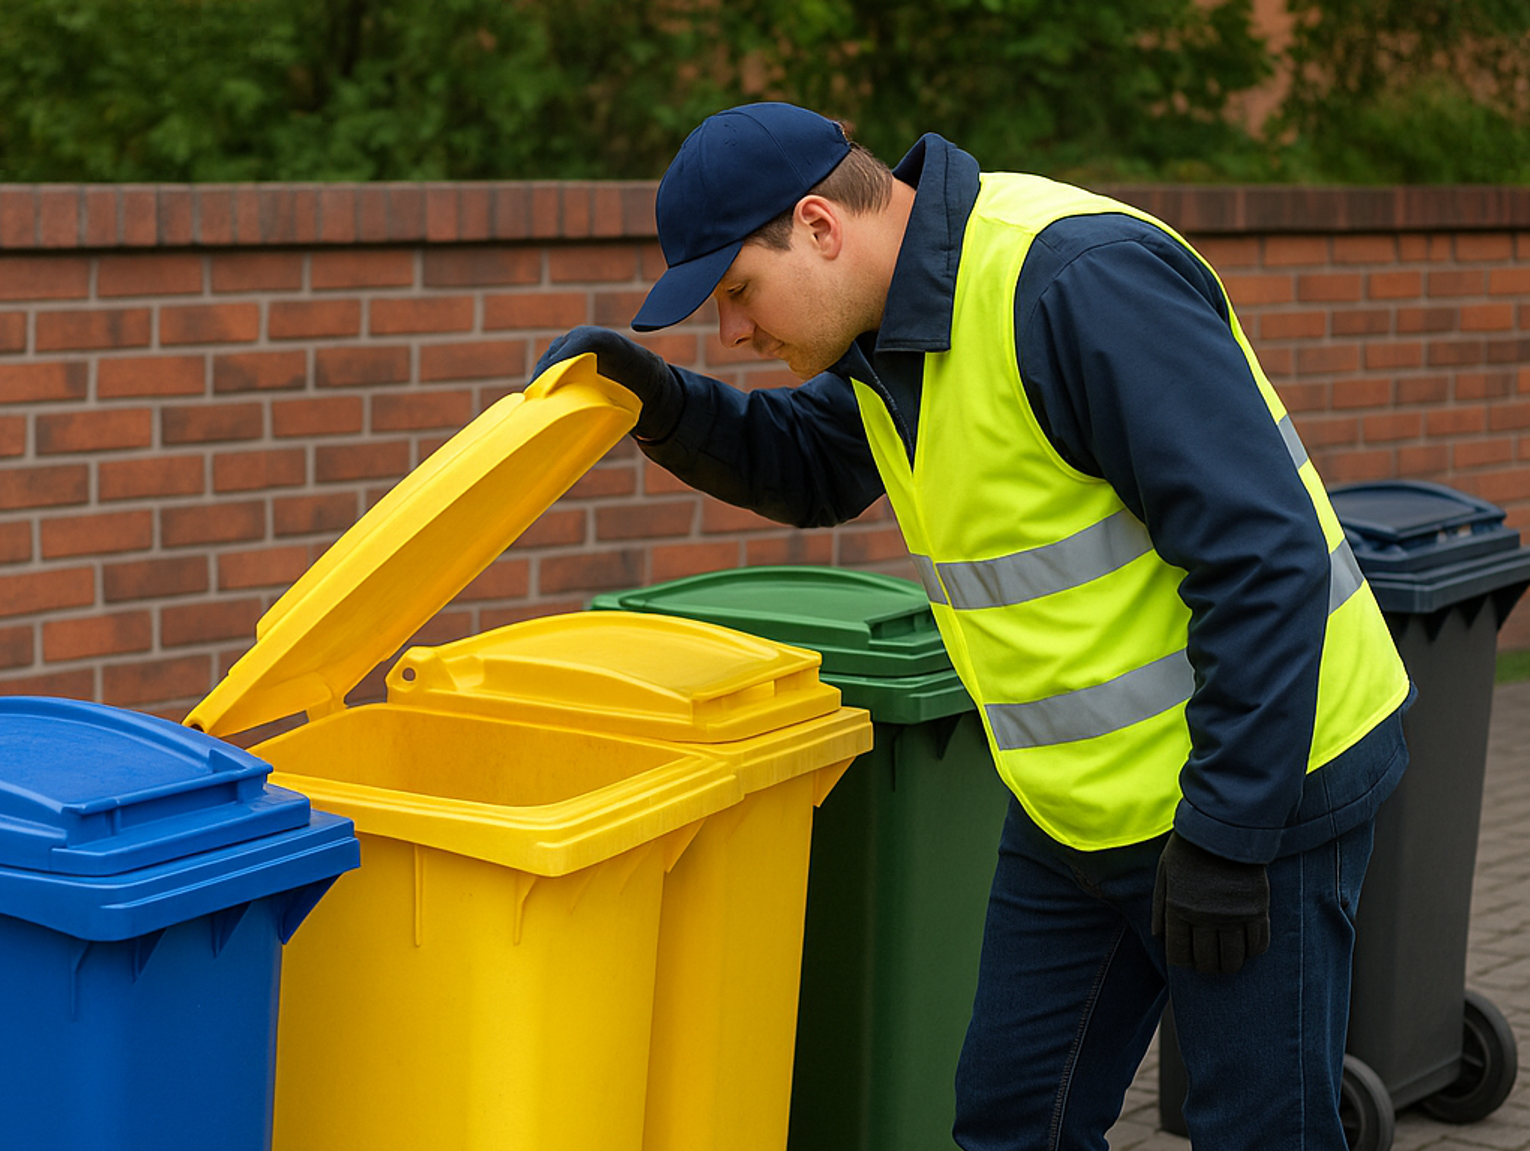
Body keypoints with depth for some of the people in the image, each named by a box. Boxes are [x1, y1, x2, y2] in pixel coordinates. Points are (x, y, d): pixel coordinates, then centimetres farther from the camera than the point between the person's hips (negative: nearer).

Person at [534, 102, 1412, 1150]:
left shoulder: (1083, 281, -25)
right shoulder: (893, 320, 4)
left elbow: (1264, 559, -27)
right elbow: (807, 470, 22)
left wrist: (1223, 833, -24)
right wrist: (662, 403, 2)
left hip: (1254, 784, -9)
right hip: (1084, 802, 9)